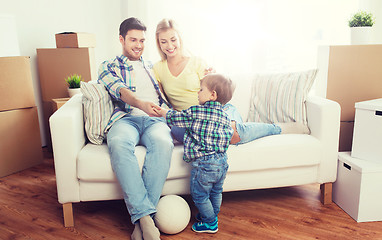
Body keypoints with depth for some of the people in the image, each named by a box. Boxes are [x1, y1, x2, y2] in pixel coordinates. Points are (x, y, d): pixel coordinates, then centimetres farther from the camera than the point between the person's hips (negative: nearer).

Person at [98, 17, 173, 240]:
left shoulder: (152, 66, 31)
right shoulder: (109, 67, 19)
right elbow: (119, 89, -3)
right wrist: (141, 104, -26)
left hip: (155, 119, 2)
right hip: (126, 119, -1)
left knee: (163, 142, -36)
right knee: (118, 143, -38)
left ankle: (141, 216, -33)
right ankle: (146, 216, -37)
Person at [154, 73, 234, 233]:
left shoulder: (195, 112, -14)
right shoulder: (224, 116, 5)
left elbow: (174, 118, -2)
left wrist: (162, 112, 18)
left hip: (204, 163, -8)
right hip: (222, 162, 8)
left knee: (199, 195, 12)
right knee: (216, 192, 25)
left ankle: (210, 223, 25)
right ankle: (212, 215, 43)